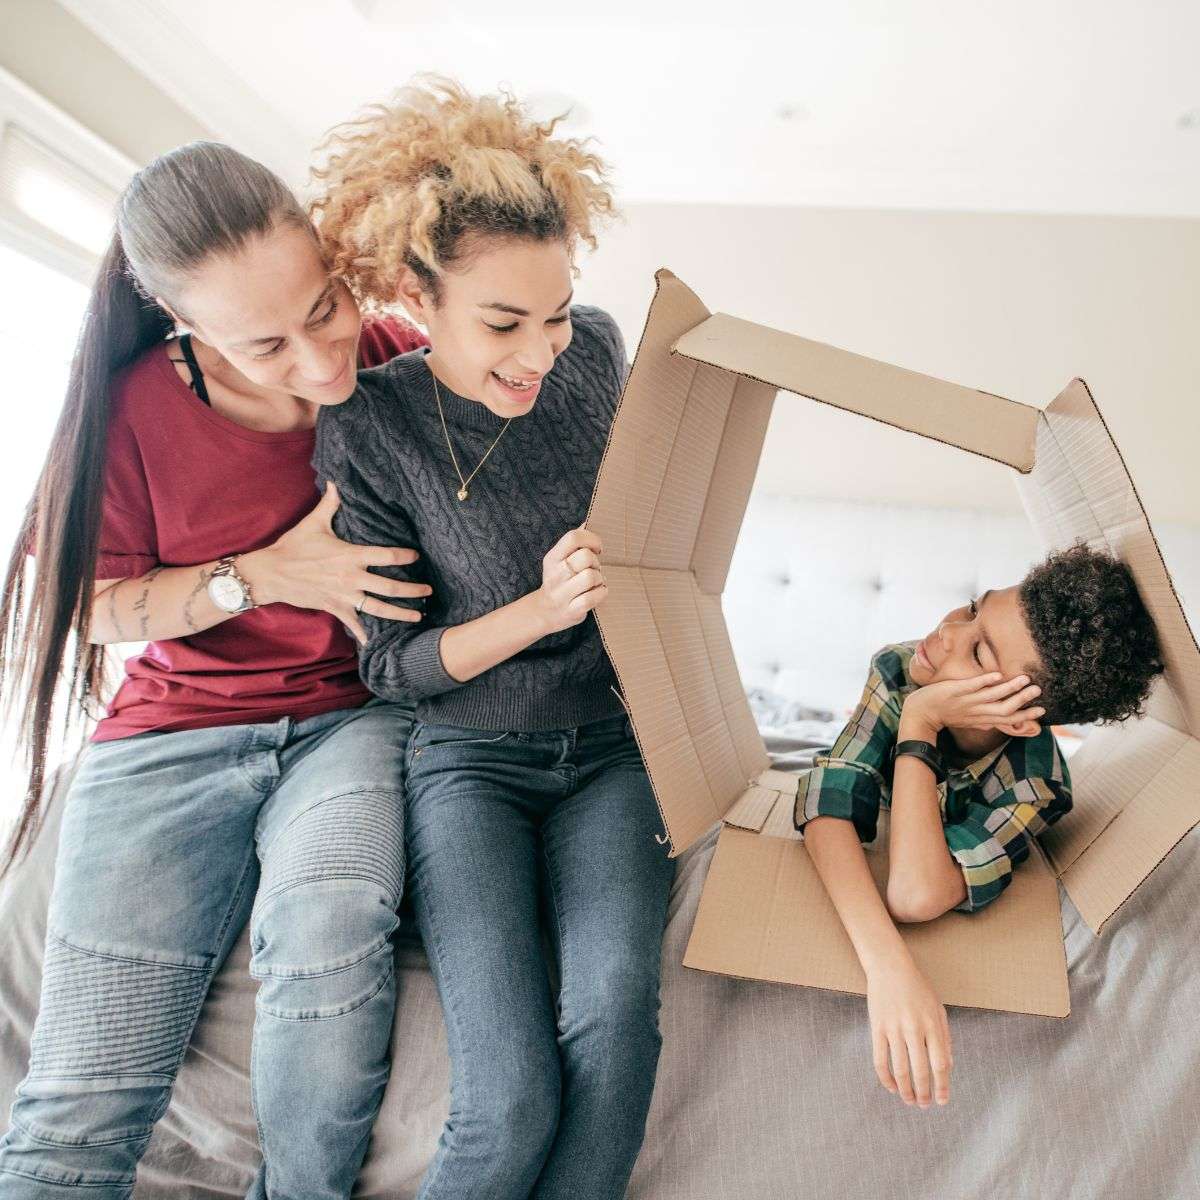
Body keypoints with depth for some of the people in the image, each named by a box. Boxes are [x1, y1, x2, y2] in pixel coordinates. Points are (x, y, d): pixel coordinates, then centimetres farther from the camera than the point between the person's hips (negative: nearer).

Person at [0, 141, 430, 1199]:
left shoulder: (398, 361, -4)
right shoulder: (139, 404, -5)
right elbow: (104, 606, 2)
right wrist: (266, 575, -12)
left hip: (353, 715, 0)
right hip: (178, 730, 1)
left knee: (328, 923, -34)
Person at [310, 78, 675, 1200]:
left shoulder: (593, 348, -2)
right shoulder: (369, 426, -12)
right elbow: (388, 662, -7)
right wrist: (539, 610, -19)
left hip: (606, 744, 3)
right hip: (468, 759, -2)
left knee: (613, 1015, -24)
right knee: (510, 1103, -19)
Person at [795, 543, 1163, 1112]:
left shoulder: (1034, 787, -33)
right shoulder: (897, 670, -27)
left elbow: (915, 897, -47)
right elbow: (831, 798, -38)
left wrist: (919, 723, -45)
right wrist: (887, 962, -54)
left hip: (959, 936, -1)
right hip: (838, 877, 2)